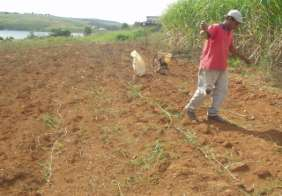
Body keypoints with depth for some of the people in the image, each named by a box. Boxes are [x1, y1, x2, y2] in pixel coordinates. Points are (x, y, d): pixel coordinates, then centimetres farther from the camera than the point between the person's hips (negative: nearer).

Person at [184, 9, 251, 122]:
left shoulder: (229, 33, 13)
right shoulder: (215, 28, -13)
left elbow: (231, 49, 28)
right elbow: (204, 34, -36)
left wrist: (243, 58, 34)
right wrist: (204, 29, -60)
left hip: (222, 67, 8)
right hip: (209, 66, -8)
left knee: (222, 90, 3)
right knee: (205, 90, -2)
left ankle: (212, 114, 11)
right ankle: (190, 108, 17)